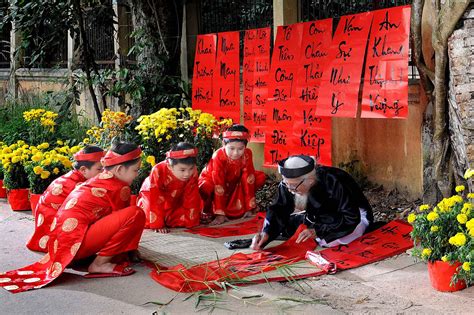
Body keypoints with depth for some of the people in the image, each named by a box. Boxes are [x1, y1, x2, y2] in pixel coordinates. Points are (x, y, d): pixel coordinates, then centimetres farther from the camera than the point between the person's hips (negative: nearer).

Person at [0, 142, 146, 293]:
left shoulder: (96, 181, 19)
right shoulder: (120, 188, -6)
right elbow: (123, 219, 3)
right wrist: (129, 250, 18)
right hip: (75, 243, -10)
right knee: (136, 215, -18)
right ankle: (100, 263, -10)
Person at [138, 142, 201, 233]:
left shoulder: (193, 173, -26)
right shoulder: (158, 172, -36)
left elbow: (192, 199, -15)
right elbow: (155, 200, -32)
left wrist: (190, 220, -17)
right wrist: (158, 225, -31)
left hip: (175, 201, 3)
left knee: (190, 221, -13)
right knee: (148, 222, -23)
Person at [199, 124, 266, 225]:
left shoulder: (247, 154, -23)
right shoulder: (219, 156, -33)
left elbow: (248, 179, -20)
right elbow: (219, 186, -35)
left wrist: (249, 207, -21)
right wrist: (220, 214, -36)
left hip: (234, 184, 4)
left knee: (260, 177, -16)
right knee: (205, 187, -40)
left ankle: (238, 203, 2)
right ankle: (208, 209, -8)